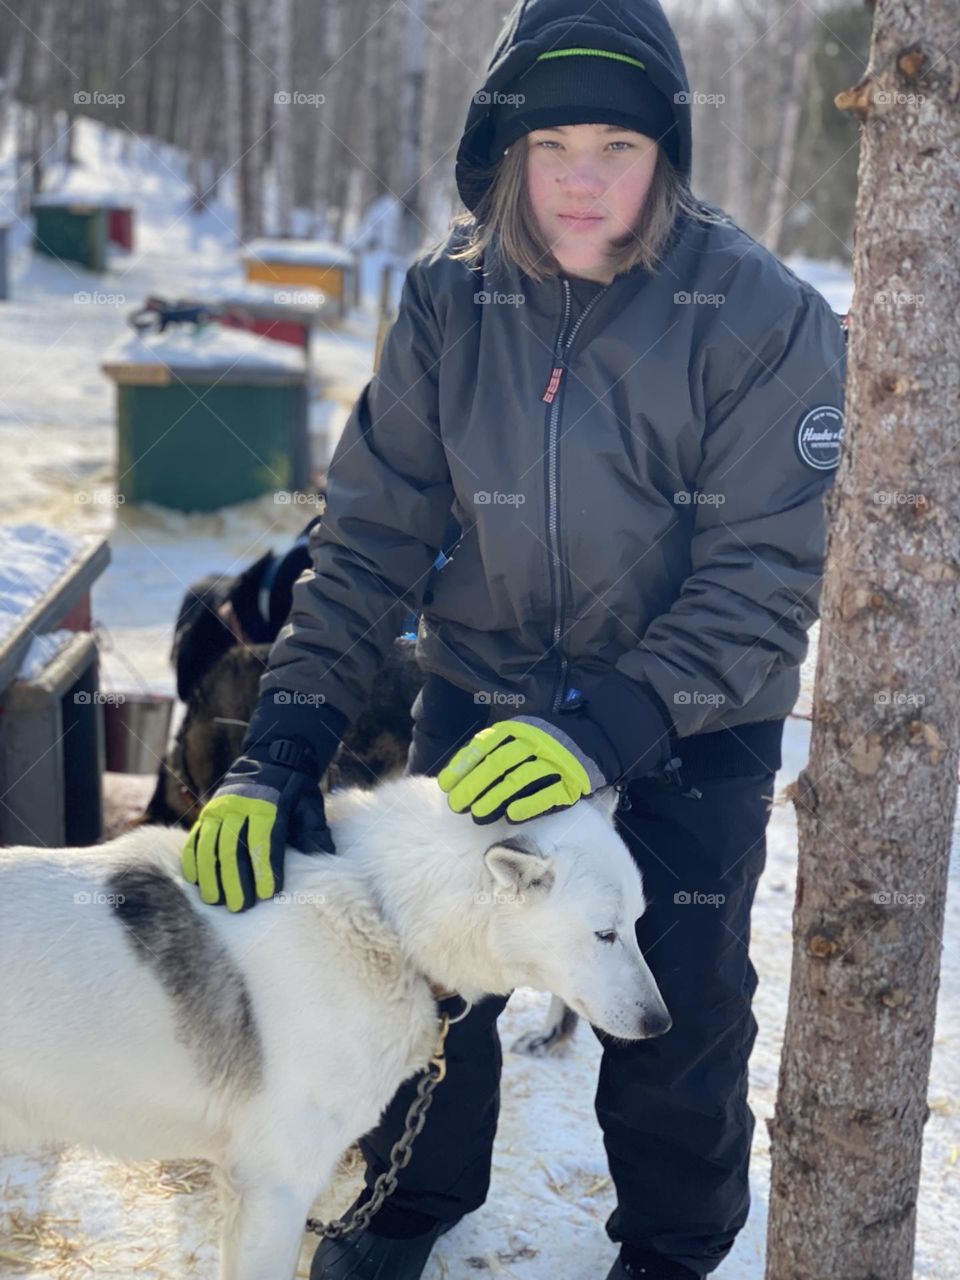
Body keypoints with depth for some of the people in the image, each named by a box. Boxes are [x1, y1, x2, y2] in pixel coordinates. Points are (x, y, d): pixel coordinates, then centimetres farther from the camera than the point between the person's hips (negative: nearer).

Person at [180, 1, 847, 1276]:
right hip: (484, 690, 3)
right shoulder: (451, 299, -10)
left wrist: (611, 724, -33)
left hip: (691, 730, -2)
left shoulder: (763, 318, -19)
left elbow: (764, 578, -20)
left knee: (675, 1003, 6)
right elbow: (373, 531, -9)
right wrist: (284, 742, -18)